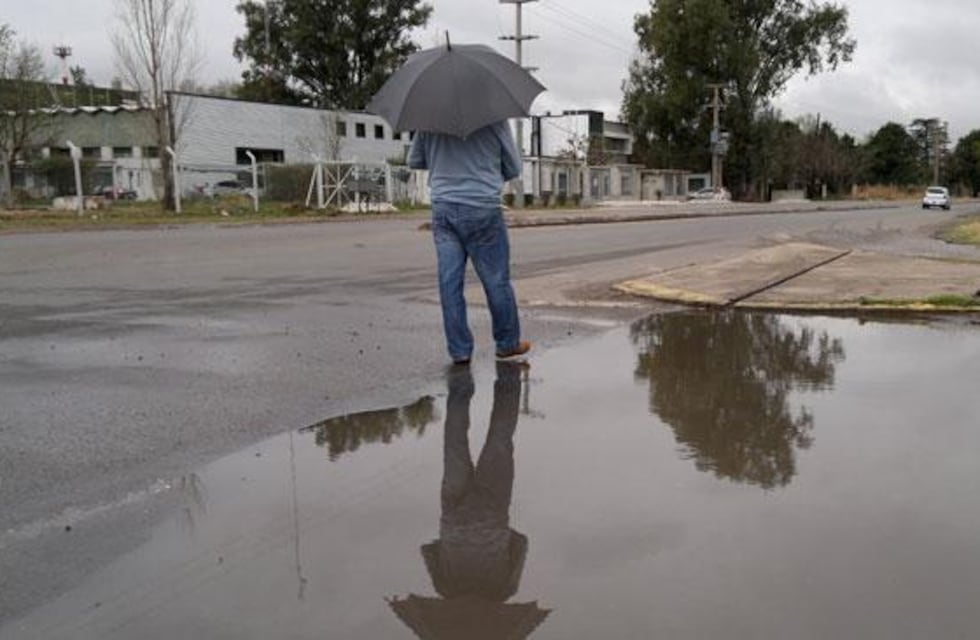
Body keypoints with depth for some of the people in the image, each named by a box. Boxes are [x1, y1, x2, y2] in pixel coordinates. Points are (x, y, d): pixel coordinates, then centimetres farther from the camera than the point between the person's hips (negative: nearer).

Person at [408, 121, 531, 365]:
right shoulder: (494, 118, -7)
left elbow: (414, 161, 13)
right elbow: (514, 168, 2)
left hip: (443, 209, 3)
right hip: (482, 208, -3)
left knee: (450, 281, 5)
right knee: (496, 280, 8)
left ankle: (459, 349, 8)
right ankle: (508, 343, 20)